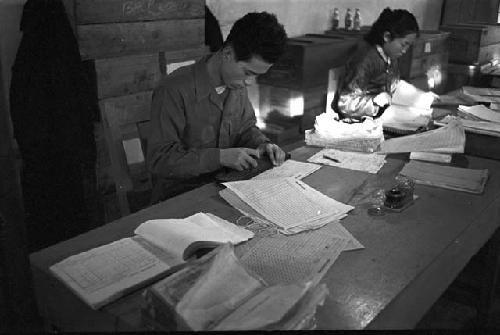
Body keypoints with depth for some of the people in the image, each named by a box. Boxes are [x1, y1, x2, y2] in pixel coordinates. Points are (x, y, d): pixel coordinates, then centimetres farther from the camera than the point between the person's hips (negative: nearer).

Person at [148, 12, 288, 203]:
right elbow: (160, 160, -21)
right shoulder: (174, 90, -22)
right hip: (179, 196, -7)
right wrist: (220, 157, -27)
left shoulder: (237, 83, 2)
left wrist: (262, 144, -5)